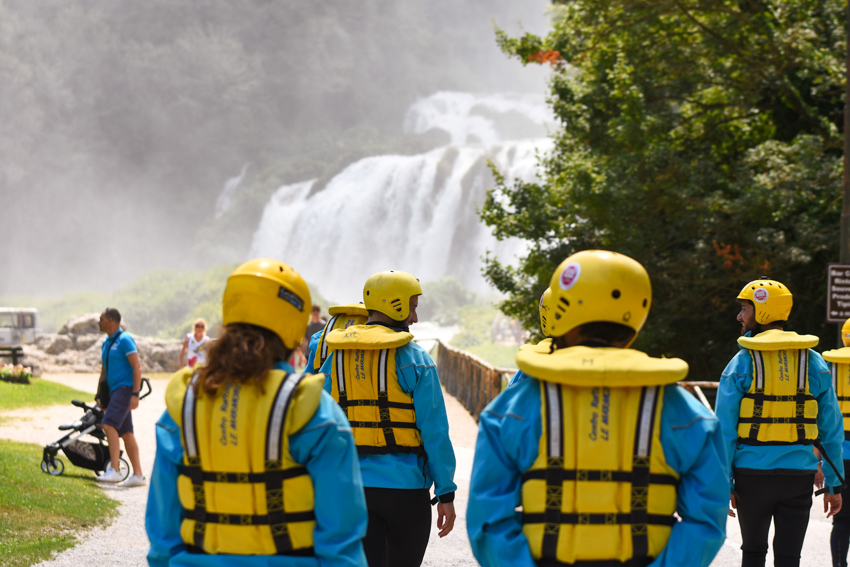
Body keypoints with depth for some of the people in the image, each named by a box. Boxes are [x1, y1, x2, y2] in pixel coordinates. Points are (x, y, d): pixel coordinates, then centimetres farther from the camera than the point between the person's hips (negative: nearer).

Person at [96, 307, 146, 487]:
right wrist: (101, 397, 24)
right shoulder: (106, 343, 18)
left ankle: (114, 469, -26)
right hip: (115, 390, 9)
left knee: (109, 424, -22)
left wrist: (135, 394, -22)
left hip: (125, 388, -9)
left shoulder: (124, 340, -10)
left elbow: (137, 367, -15)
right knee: (126, 432, 7)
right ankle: (138, 475, 9)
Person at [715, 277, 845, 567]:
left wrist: (723, 484, -3)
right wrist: (835, 484, 9)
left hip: (753, 476, -1)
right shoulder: (814, 363, 4)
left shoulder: (742, 362, -4)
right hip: (798, 476, 1)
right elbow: (832, 430, 4)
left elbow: (724, 429, -7)